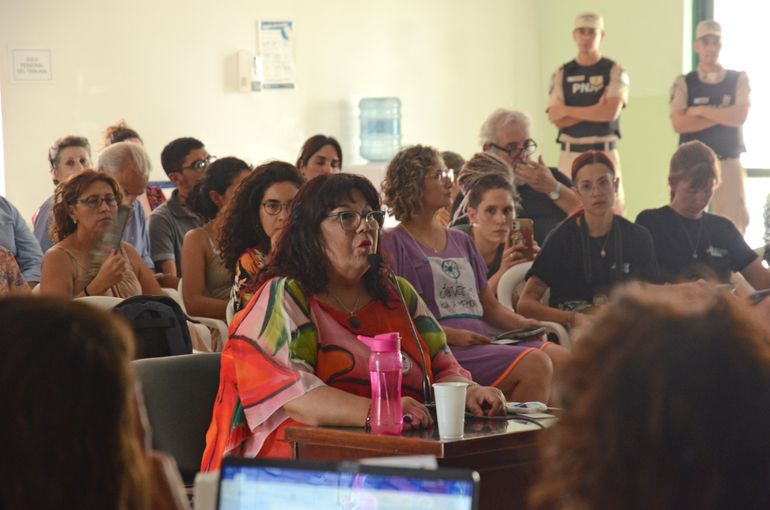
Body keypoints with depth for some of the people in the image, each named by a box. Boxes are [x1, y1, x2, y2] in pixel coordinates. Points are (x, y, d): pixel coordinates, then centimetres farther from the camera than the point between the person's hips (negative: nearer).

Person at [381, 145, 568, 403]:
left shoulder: (461, 241, 24)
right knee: (534, 364, -27)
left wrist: (522, 323, 4)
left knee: (561, 358, -18)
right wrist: (450, 335, -17)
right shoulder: (392, 243, 2)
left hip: (482, 341, 7)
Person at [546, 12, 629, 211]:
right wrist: (597, 110, -9)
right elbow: (555, 118, -1)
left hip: (605, 153, -2)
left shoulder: (614, 71, 4)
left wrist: (567, 110, -6)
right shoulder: (562, 74, 10)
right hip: (570, 154, 2)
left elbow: (611, 112, -11)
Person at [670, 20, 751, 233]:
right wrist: (723, 114, -8)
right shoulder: (684, 83, 5)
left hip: (728, 163, 0)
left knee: (732, 226, -4)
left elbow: (739, 116, -9)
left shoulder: (738, 79, 7)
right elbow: (679, 123, -9)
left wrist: (699, 111, -7)